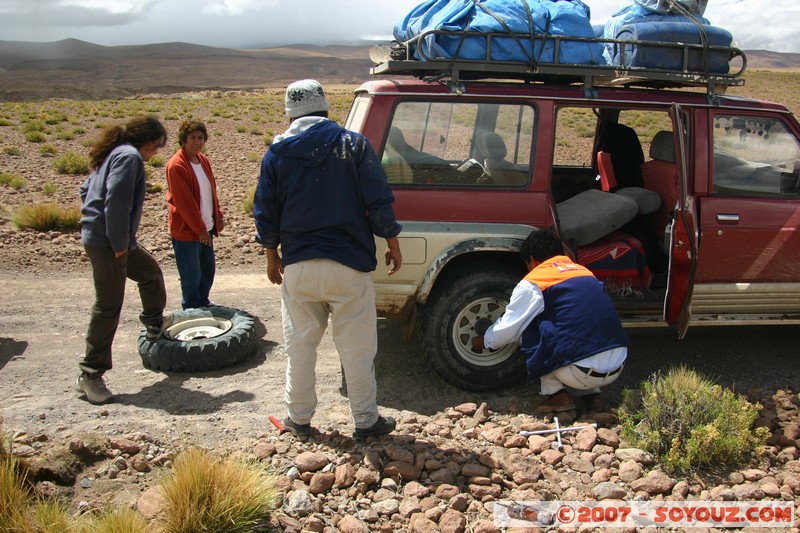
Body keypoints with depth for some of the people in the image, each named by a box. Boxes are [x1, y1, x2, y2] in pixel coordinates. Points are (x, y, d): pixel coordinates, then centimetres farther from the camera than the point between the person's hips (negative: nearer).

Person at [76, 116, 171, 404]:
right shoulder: (130, 157, -15)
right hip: (106, 243, -10)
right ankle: (90, 375, 3)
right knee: (108, 305, -5)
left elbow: (86, 190, 22)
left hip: (97, 237, 10)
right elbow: (116, 203, -25)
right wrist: (119, 244, -19)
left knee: (150, 271, 27)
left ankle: (155, 324, 46)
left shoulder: (113, 154, 16)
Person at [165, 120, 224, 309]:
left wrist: (218, 216, 13)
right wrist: (200, 229, -18)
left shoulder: (203, 160, 9)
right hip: (187, 230, -8)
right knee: (192, 275, 3)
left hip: (206, 227, 8)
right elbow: (184, 201, -20)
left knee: (208, 269, 18)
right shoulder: (176, 165, -17)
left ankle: (203, 303, 36)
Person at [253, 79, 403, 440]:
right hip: (349, 265, -2)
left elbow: (265, 211, 8)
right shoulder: (353, 144, -2)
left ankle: (299, 418, 26)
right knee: (357, 347, 6)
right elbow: (378, 201, -5)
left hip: (297, 266, 2)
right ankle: (366, 421, 15)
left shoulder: (277, 152, 4)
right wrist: (392, 244, 6)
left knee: (300, 345, 15)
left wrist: (272, 255, 20)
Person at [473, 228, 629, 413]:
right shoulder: (583, 270, 20)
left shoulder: (533, 283, 0)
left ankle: (557, 395, 9)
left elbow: (507, 330, 6)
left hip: (582, 373, -6)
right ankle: (593, 393, 21)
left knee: (528, 329, 14)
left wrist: (485, 341, 29)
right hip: (617, 369, 7)